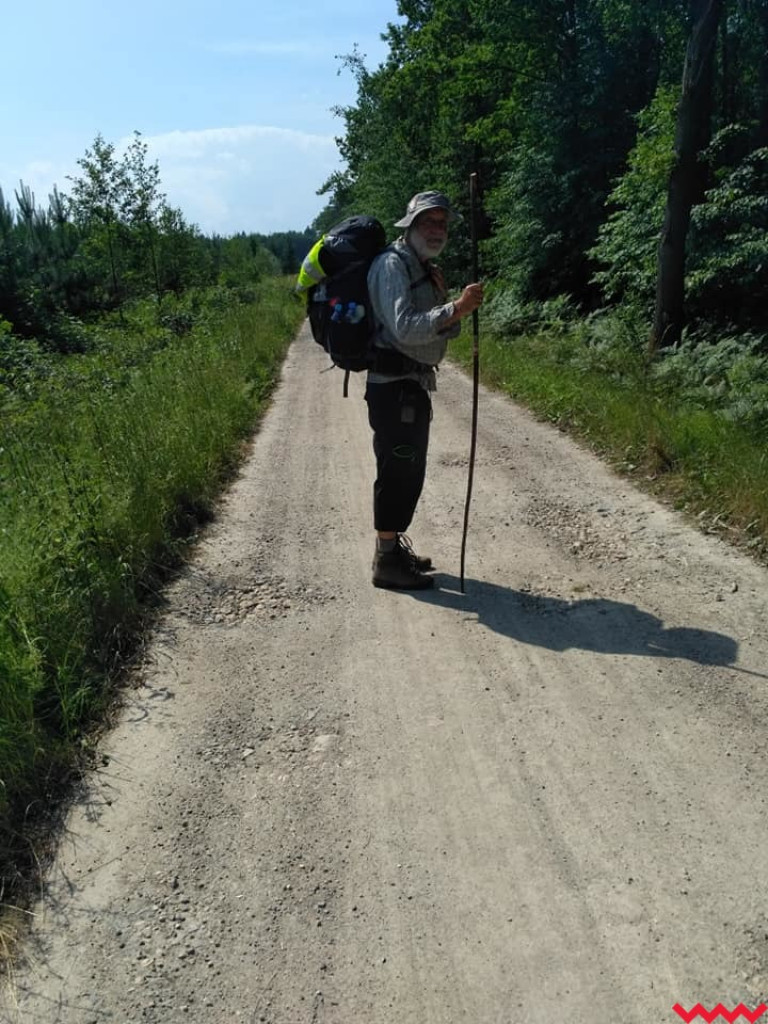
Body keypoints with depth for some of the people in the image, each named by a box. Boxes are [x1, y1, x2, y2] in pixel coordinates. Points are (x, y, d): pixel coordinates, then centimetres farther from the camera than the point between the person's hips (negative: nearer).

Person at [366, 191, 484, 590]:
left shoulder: (425, 269, 17)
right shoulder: (392, 264, -12)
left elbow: (447, 331, 15)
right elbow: (404, 327, -26)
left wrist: (441, 296, -2)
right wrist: (457, 307, -33)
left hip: (415, 384, 10)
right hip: (393, 386, -10)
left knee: (408, 469, 15)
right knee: (398, 470, -7)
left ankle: (395, 545, 28)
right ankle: (386, 561, 2)